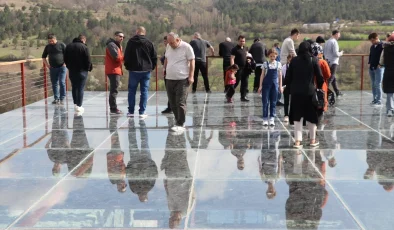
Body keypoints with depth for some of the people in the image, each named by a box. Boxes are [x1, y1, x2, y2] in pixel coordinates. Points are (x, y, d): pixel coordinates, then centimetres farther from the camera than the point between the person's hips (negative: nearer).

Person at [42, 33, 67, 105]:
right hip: (53, 68, 4)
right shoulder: (48, 47, 10)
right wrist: (47, 65, 9)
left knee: (62, 82, -9)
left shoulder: (61, 45, -2)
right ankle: (56, 98, 15)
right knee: (54, 84, 7)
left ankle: (62, 99, -3)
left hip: (62, 67, -4)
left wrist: (65, 63, -8)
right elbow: (44, 57, 20)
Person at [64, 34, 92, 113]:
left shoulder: (68, 47, 6)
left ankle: (75, 104, 16)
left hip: (72, 71, 5)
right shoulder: (84, 47, -11)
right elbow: (88, 60, -13)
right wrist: (89, 68, 4)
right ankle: (79, 106, -1)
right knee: (80, 88, 0)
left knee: (74, 87, 16)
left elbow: (65, 59, 9)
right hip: (82, 71, -5)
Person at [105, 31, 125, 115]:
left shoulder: (118, 45, 22)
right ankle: (113, 109, -11)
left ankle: (113, 108, 19)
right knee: (114, 90, -11)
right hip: (113, 70, -11)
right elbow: (116, 57, -20)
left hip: (117, 70, 11)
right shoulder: (111, 45, -12)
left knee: (114, 90, 13)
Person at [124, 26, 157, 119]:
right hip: (146, 70, 1)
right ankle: (142, 112, 2)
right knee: (144, 91, 4)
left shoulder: (131, 42, -4)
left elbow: (126, 56, -2)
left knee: (132, 91, 9)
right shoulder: (149, 43, 0)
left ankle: (131, 112, 11)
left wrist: (127, 66, 12)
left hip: (134, 70, -1)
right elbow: (154, 57, 2)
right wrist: (151, 67, 14)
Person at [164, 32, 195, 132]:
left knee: (180, 103, -8)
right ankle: (178, 120, 23)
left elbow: (192, 61, -8)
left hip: (182, 80, -6)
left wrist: (191, 76, -11)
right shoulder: (169, 47, 9)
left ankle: (181, 125, -3)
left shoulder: (186, 47, -10)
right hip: (170, 79, 6)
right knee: (172, 103, 9)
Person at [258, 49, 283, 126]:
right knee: (265, 102, -1)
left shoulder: (278, 64, 3)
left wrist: (280, 86, 5)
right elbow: (262, 75, 0)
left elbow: (280, 75, 7)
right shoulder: (265, 64, -1)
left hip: (275, 84, 2)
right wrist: (260, 86, -3)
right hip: (266, 84, -2)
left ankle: (272, 119, 10)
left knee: (273, 102, 5)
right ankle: (265, 119, 5)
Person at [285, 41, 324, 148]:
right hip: (310, 92, -1)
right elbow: (320, 77, -3)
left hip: (296, 92, 1)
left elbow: (288, 77, 1)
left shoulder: (294, 60, 1)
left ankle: (298, 141, 0)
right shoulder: (314, 60, -3)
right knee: (312, 117, 13)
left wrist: (290, 87, 14)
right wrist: (319, 87, 12)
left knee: (297, 117, 5)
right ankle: (313, 140, 22)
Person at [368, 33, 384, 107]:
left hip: (379, 68, -7)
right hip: (372, 68, 8)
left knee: (377, 84, -8)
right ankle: (374, 100, 18)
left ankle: (379, 101, -4)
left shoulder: (382, 46, -10)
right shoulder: (372, 47, 13)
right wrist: (369, 63, 11)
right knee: (373, 85, 11)